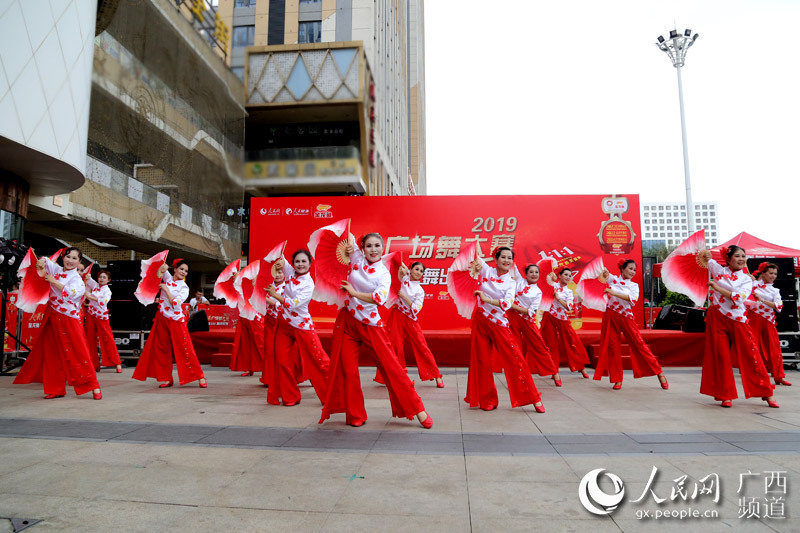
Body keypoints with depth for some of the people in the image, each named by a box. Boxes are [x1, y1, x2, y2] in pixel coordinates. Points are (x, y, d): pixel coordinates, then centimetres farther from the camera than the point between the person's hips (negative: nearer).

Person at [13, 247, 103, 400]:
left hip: (69, 320, -6)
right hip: (52, 317, 6)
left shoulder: (77, 279, -7)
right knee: (52, 354, 9)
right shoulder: (56, 269, 8)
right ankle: (56, 389, 20)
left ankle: (94, 387, -4)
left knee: (78, 353, -8)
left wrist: (52, 280, -17)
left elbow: (70, 292, -25)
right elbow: (43, 260, 23)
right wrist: (41, 263, 0)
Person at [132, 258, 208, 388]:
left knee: (185, 349, -7)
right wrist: (162, 268, -19)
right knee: (162, 349, 7)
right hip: (162, 319, 5)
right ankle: (167, 379, 17)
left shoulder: (184, 288, -4)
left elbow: (175, 304, -14)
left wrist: (165, 289, -13)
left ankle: (200, 377, -1)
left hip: (176, 320, -4)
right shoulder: (167, 277, 7)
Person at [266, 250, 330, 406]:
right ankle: (289, 397, 19)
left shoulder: (309, 284, -15)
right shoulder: (291, 272, 1)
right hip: (284, 323, 6)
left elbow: (293, 304, -24)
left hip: (302, 325, -6)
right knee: (282, 360, 5)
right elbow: (280, 260, 18)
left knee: (319, 360, -5)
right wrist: (281, 262, -5)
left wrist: (275, 295, -22)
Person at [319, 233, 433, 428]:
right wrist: (348, 248, -2)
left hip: (370, 324, -3)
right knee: (347, 369, 4)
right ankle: (355, 414, 21)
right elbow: (348, 239, 20)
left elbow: (379, 298, -22)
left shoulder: (384, 273, -5)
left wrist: (353, 292, -19)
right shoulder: (357, 258, 3)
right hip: (347, 321, 3)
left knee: (390, 366, -3)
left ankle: (417, 409, 8)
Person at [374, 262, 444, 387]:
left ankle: (437, 376, 3)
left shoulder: (420, 291, -6)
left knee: (422, 347, -4)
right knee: (396, 347, 1)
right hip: (397, 316, 3)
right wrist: (402, 269, -2)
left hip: (410, 319, -2)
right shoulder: (405, 278, 3)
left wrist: (404, 296, -17)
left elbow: (416, 309, -15)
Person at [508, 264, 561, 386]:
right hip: (513, 317, 1)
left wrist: (514, 305, -15)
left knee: (539, 346, 1)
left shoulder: (538, 292, 2)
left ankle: (554, 372, 15)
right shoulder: (520, 281, 6)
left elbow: (530, 311, -7)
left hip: (527, 320, 0)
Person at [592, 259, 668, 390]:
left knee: (639, 344, -2)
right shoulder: (613, 279, 8)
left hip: (626, 318, 0)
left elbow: (633, 299, -13)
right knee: (613, 347, 2)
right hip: (610, 316, 0)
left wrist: (614, 293, -23)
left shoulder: (634, 286, 6)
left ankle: (659, 372, 10)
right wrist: (605, 272, -31)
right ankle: (617, 379, 11)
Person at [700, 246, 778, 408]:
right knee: (720, 355, 1)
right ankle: (726, 395, 11)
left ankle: (767, 393, 15)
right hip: (717, 318, 0)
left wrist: (717, 287, -13)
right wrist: (705, 254, -1)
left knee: (750, 355, 1)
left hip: (737, 320, 0)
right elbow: (703, 256, 19)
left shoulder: (746, 279, 6)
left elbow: (738, 298, -12)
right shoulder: (718, 269, 8)